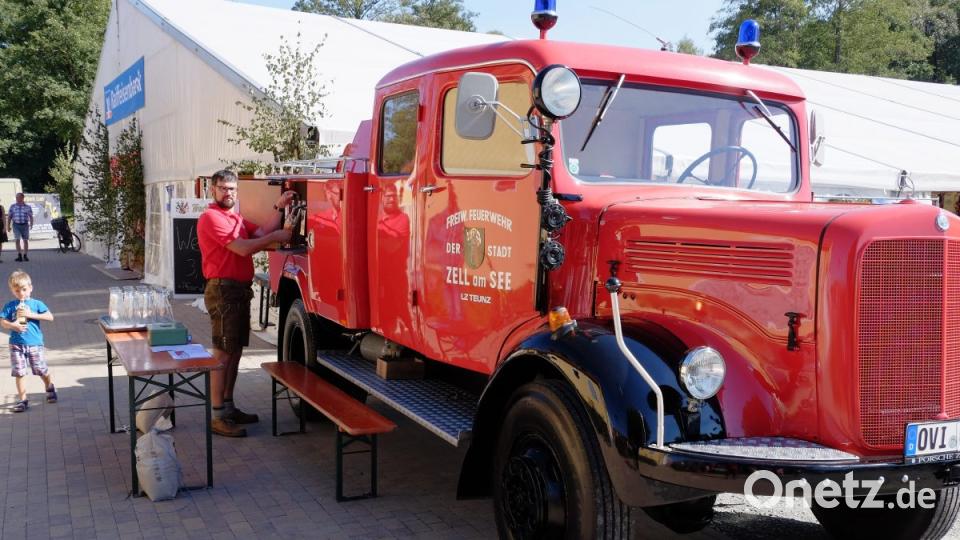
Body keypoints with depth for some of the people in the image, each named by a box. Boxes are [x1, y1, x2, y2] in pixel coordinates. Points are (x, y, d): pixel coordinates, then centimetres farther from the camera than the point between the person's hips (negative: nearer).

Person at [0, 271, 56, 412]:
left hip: (35, 343, -1)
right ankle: (22, 399, 12)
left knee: (42, 370, 6)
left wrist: (31, 314, -15)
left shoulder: (36, 304, 2)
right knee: (19, 373, 3)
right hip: (16, 344, 1)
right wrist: (13, 326, -18)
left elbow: (50, 317, -8)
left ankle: (50, 388, 34)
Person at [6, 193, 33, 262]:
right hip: (16, 225, 0)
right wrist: (8, 226, 3)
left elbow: (31, 217, 6)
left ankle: (25, 255, 15)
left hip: (25, 225, 0)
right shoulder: (12, 206, 6)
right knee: (17, 240, -11)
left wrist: (31, 224, -10)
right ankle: (19, 256, -10)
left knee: (25, 240, 4)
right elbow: (9, 217, 9)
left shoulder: (28, 207, 4)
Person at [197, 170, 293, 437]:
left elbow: (261, 233, 8)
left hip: (241, 290, 10)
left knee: (235, 351, 14)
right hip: (223, 291, -10)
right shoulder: (211, 217, -11)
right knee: (222, 354, -8)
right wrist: (276, 237, -11)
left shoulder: (237, 218, 20)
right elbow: (243, 248, -19)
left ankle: (229, 407, 23)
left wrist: (279, 208, 5)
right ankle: (218, 417, -5)